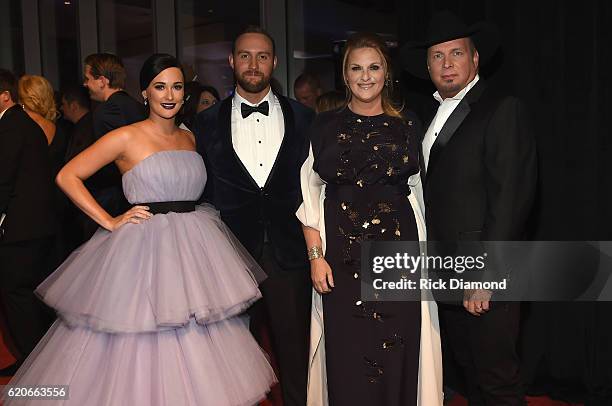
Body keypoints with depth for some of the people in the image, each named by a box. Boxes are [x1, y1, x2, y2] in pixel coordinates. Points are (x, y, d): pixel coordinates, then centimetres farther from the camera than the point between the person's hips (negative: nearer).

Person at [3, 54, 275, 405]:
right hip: (144, 248, -5)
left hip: (192, 248, 6)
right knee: (142, 345, 1)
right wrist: (110, 222, -10)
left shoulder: (189, 138, 12)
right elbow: (67, 176, -5)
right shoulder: (127, 138, -5)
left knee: (193, 355, 10)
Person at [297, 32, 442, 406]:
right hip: (342, 252, 0)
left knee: (396, 354, 4)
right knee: (346, 354, 4)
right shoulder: (326, 126, 5)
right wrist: (316, 256, -5)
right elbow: (310, 196, 3)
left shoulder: (407, 125, 8)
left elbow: (417, 191, 9)